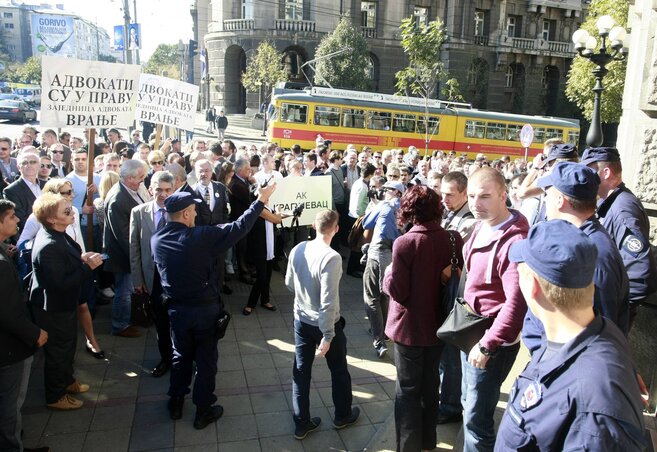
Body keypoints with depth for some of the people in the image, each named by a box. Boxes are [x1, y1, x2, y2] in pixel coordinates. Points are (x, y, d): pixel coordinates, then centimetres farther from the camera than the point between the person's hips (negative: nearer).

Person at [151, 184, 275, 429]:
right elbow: (238, 228, -18)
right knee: (205, 359, 12)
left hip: (176, 308, 4)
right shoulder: (201, 236, -22)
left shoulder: (156, 240, -7)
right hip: (205, 308, -4)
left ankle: (176, 404, 36)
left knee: (181, 355, 23)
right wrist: (261, 200, -10)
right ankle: (203, 411, 24)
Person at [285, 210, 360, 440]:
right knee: (339, 370, 19)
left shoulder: (298, 249, -7)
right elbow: (328, 301, -27)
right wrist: (327, 336, -20)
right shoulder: (331, 257, -27)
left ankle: (301, 423, 27)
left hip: (301, 320, 5)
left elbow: (289, 283, 7)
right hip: (325, 323, -5)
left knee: (301, 372, 16)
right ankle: (343, 415, 38)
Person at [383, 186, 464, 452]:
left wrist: (388, 274, -2)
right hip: (439, 325, 5)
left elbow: (397, 291, -21)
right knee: (430, 386, 22)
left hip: (410, 328, -5)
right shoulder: (454, 239, -8)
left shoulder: (405, 243, -23)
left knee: (408, 390, 12)